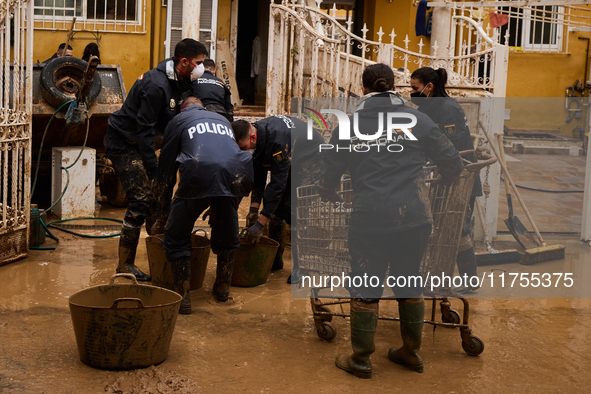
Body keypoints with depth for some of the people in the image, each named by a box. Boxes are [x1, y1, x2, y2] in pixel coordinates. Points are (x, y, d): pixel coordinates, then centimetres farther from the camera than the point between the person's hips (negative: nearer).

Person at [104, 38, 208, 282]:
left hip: (141, 142, 9)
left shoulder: (182, 82, 2)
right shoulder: (157, 85, -27)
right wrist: (154, 171, -26)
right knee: (141, 200, -13)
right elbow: (145, 129, -26)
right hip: (123, 141, -9)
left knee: (157, 197, 9)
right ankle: (125, 265, -5)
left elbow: (172, 125, 9)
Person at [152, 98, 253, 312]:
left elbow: (166, 171, 26)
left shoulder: (178, 121, 27)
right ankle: (223, 287, 38)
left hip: (200, 175, -4)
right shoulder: (223, 120, 38)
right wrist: (215, 207, 56)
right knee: (227, 236, 29)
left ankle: (183, 297, 12)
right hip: (237, 175, 4)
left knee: (176, 238, 15)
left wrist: (162, 216, 33)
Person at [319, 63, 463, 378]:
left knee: (364, 288, 11)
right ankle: (411, 352, 31)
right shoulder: (416, 119, 4)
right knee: (409, 282, 18)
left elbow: (328, 176, 9)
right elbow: (452, 163, 6)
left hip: (369, 219, -1)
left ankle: (360, 360, 21)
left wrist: (326, 197, 31)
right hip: (414, 216, 2)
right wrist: (440, 182, 28)